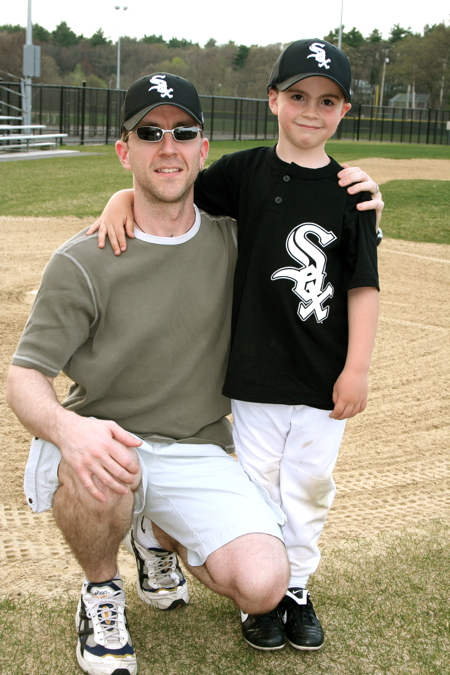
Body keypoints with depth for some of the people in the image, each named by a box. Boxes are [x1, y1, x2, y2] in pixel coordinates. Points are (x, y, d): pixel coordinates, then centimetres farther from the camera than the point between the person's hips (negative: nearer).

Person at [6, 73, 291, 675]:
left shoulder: (233, 238, 2)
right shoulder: (83, 262, -10)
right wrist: (66, 427, -36)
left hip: (197, 455, 3)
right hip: (103, 439, -2)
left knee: (262, 585, -19)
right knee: (100, 476, -39)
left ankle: (161, 535, 16)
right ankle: (101, 592, -2)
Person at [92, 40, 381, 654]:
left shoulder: (350, 191, -1)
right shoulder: (245, 172, 0)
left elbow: (364, 286, -2)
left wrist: (356, 368, -7)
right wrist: (123, 199, -12)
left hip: (325, 374, 1)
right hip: (256, 370, 0)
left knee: (310, 485, 11)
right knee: (258, 482, 8)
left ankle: (297, 587, 30)